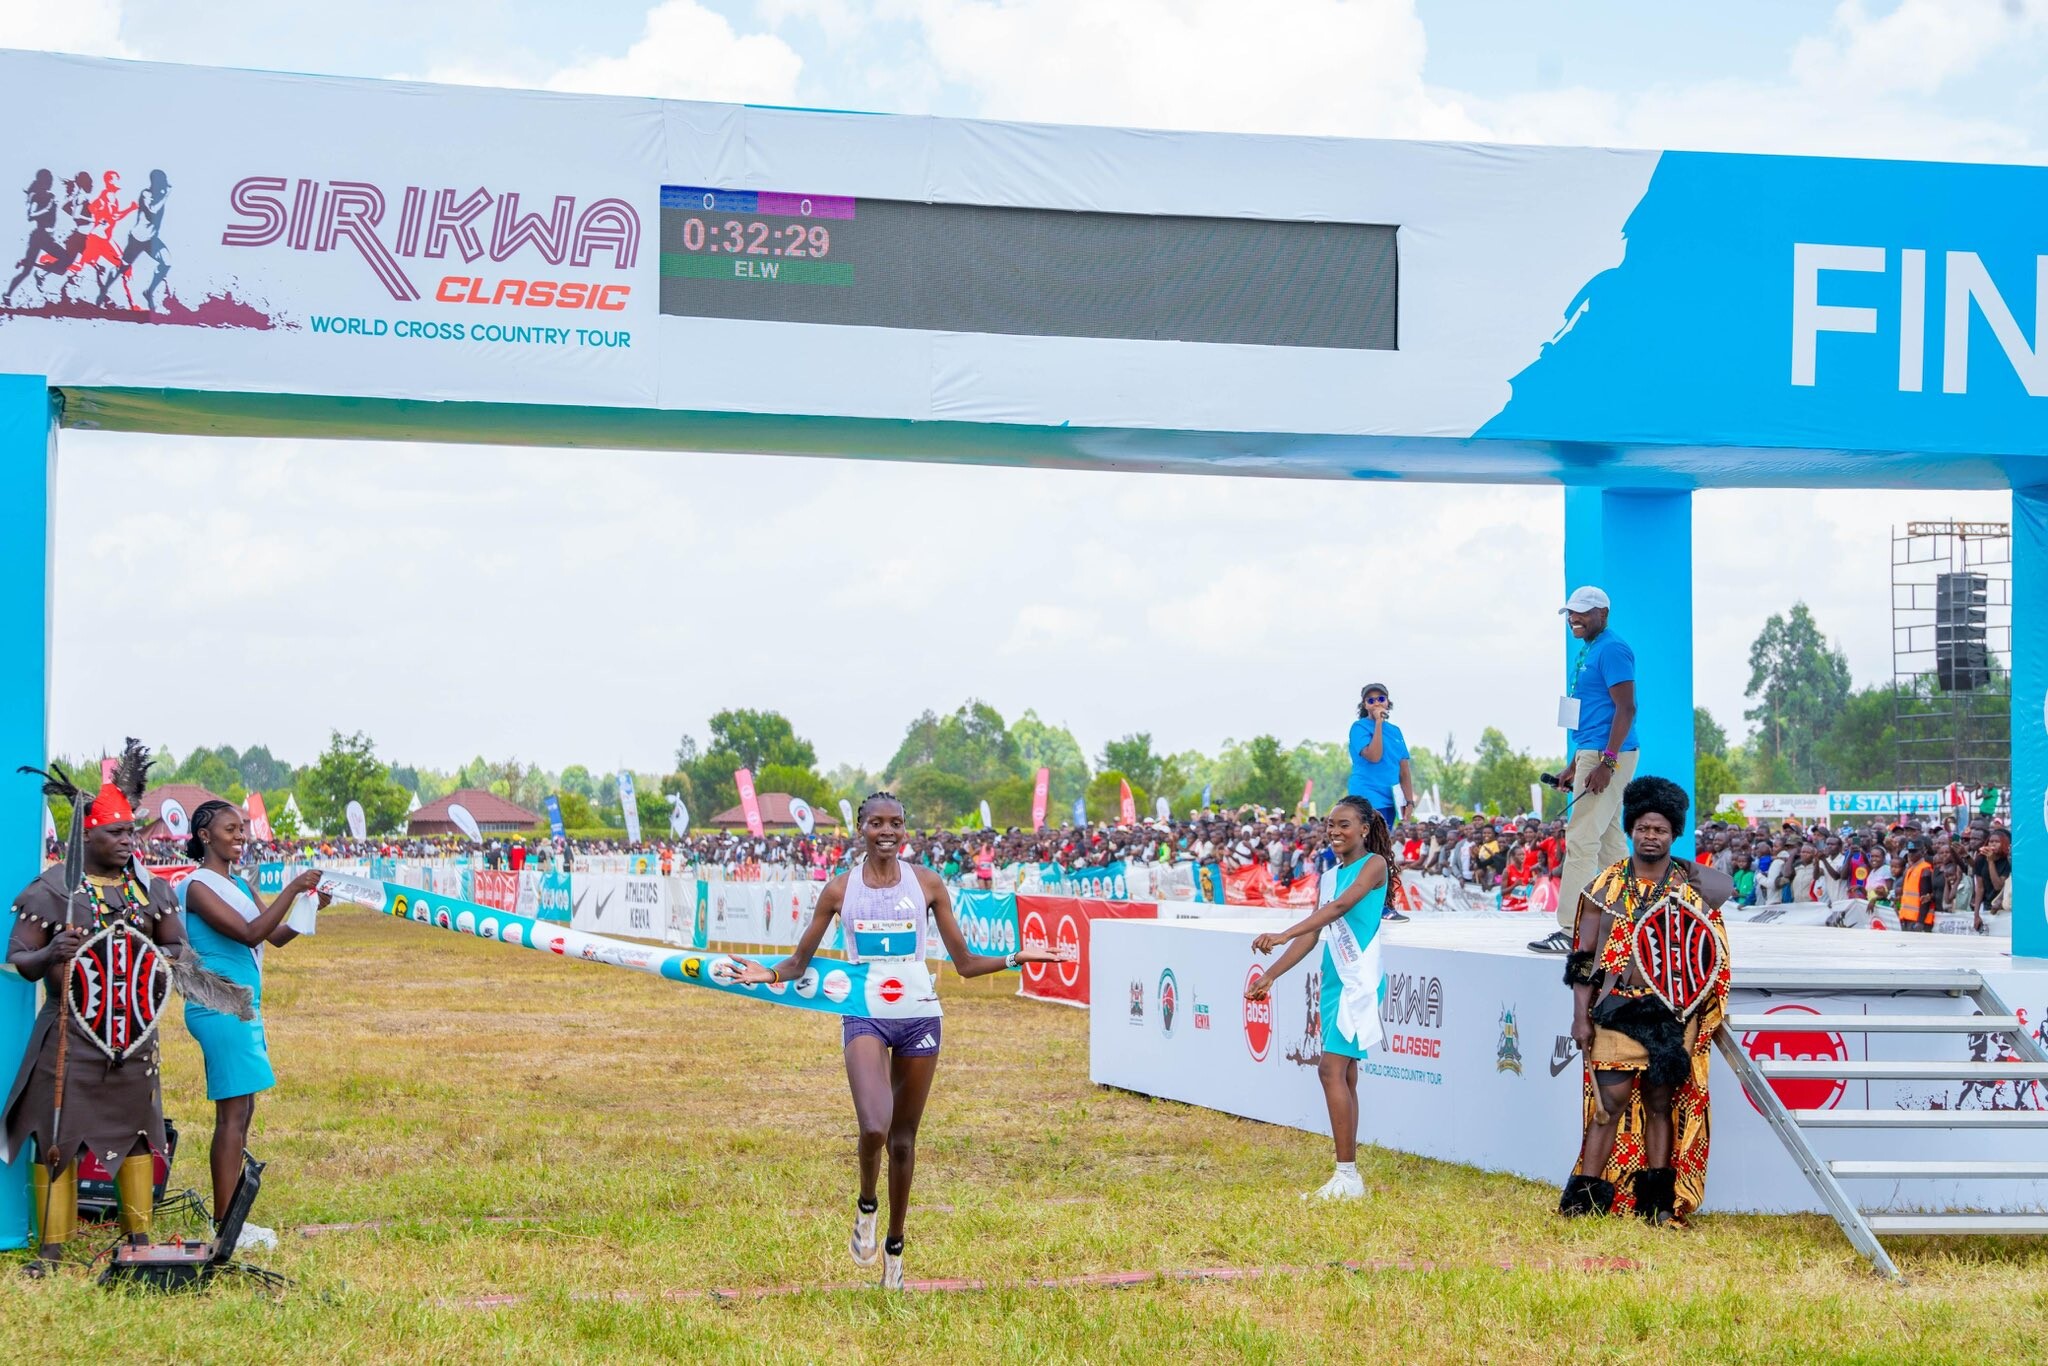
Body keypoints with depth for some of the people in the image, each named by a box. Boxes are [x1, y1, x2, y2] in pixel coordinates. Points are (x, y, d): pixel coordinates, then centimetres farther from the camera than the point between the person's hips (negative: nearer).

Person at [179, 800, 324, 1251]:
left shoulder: (240, 884, 16)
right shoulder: (199, 887, -11)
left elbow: (277, 935, 13)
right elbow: (250, 933, -20)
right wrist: (292, 889, -21)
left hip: (245, 1007, 9)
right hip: (219, 1007, -9)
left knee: (241, 1112, 9)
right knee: (233, 1113, -10)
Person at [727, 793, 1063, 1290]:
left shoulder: (927, 883, 3)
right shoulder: (840, 889, 2)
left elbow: (965, 963, 7)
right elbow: (800, 961, 8)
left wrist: (1015, 958, -8)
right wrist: (770, 974, -13)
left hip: (919, 1015, 1)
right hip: (865, 1017, -1)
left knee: (903, 1139, 7)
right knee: (874, 1128, -23)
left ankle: (895, 1246, 24)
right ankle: (866, 1207, 8)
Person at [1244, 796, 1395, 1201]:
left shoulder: (1375, 864, -6)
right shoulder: (1329, 877, 18)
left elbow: (1343, 904, -21)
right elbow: (1313, 934, 21)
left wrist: (1283, 935, -31)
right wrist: (1270, 976, 15)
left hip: (1359, 980, -8)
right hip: (1334, 981, 8)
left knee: (1331, 1069, -16)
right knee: (1343, 1075, 8)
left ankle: (1347, 1175, -15)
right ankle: (1348, 1178, 11)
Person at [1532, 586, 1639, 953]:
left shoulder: (1611, 650, -12)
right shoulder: (1587, 652, 19)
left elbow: (1626, 707, -20)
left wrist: (1606, 763, -25)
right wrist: (1574, 765, 24)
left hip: (1607, 756, -11)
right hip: (1591, 755, 11)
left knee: (1581, 839, -12)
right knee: (1609, 840, 12)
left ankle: (1571, 932, -14)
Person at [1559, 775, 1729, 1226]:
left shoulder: (1693, 886, 6)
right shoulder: (1606, 887, 4)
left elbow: (1709, 956, 14)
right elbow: (1583, 957, 4)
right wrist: (1581, 1017, -3)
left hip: (1673, 1014, 1)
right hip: (1618, 1010, -1)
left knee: (1660, 1102, 6)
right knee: (1611, 1100, -7)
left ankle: (1658, 1200, 12)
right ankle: (1585, 1195, -3)